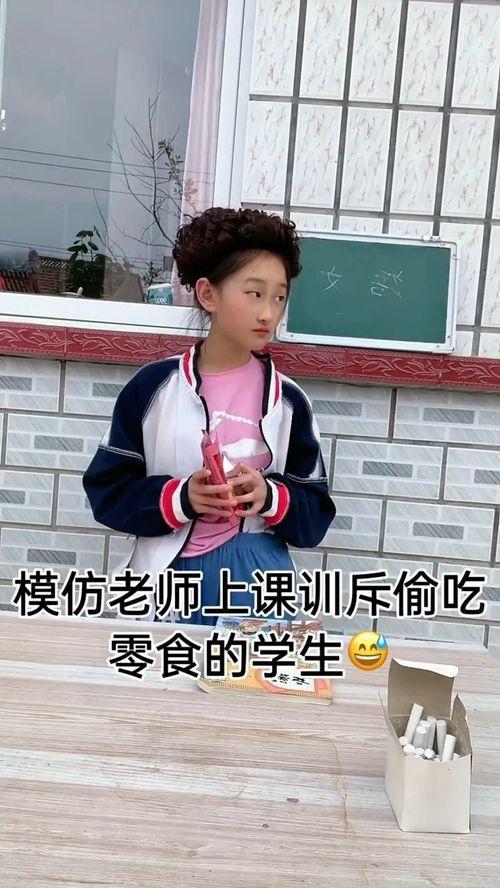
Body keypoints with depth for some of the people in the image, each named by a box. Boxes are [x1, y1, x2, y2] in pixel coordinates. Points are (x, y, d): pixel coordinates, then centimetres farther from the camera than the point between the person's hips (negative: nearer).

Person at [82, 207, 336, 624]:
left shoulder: (287, 400, 0)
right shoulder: (154, 385, -3)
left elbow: (316, 517, 2)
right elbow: (107, 490, -1)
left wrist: (271, 498, -19)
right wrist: (180, 498, -18)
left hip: (254, 576, 0)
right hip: (171, 576, 1)